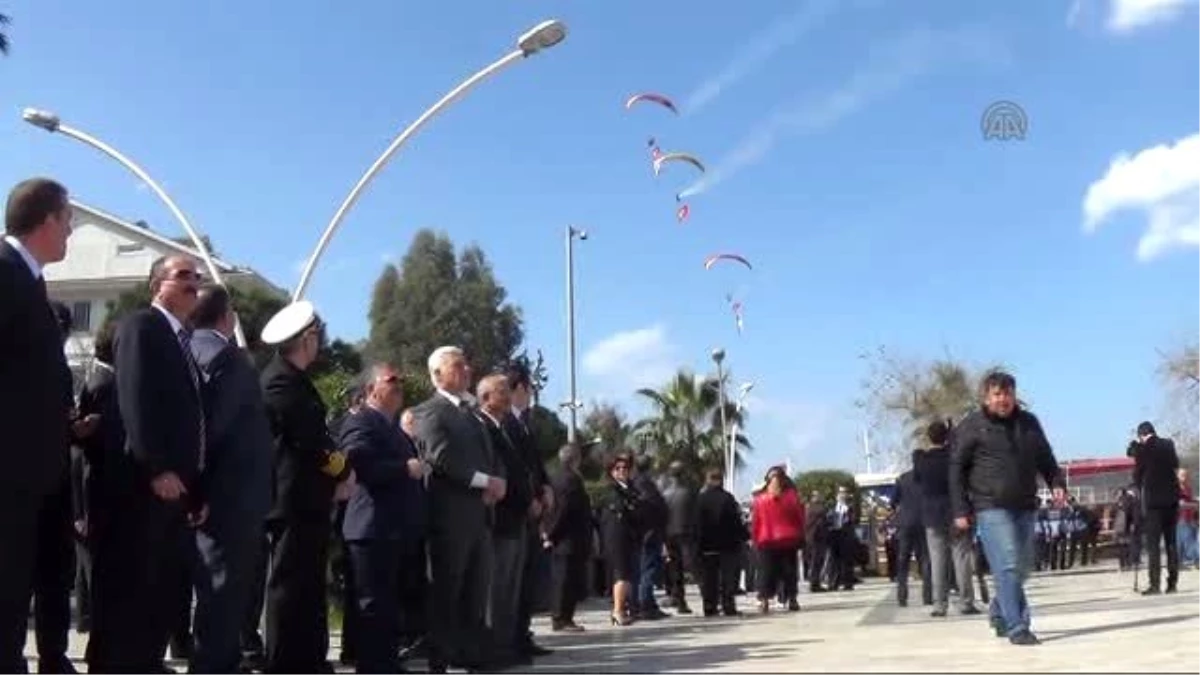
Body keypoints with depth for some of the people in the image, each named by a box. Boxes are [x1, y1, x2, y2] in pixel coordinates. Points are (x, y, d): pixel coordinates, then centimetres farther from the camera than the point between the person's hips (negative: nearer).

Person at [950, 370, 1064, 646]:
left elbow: (1045, 458, 22)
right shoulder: (972, 426, -2)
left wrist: (1056, 482, 3)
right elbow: (956, 470, -1)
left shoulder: (1028, 422, 12)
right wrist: (960, 510, -6)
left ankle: (999, 614, 32)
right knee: (1008, 566, -13)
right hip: (991, 508, -6)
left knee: (1022, 566, 11)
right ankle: (1017, 628, -8)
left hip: (1024, 506, 6)